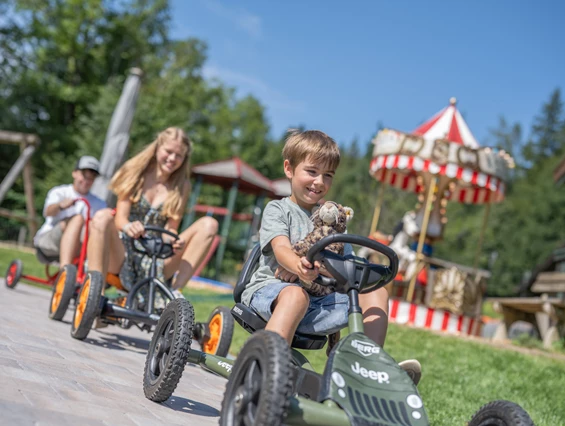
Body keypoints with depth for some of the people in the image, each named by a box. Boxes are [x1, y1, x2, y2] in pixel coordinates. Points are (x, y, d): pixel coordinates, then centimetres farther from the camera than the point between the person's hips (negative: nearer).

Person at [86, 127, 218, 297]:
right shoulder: (135, 172, 3)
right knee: (103, 217, -31)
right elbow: (120, 217, -6)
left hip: (156, 260, 2)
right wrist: (128, 226, -32)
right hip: (123, 254, -1)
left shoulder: (181, 186, 6)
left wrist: (177, 241, -26)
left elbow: (171, 229, -1)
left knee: (209, 224, -13)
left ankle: (175, 290, -23)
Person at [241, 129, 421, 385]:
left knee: (376, 292, -12)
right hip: (271, 288, -4)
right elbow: (281, 249, -15)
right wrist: (299, 266, -40)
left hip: (320, 301, 5)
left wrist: (315, 267, -17)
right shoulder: (277, 209, 6)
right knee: (296, 295, -39)